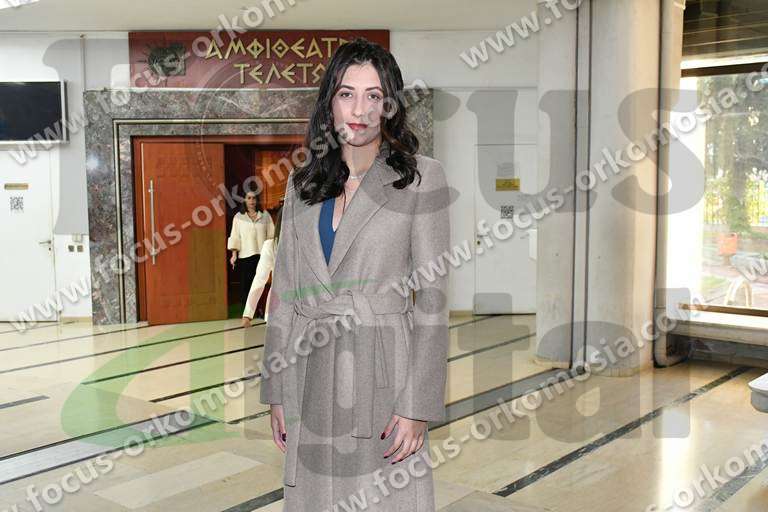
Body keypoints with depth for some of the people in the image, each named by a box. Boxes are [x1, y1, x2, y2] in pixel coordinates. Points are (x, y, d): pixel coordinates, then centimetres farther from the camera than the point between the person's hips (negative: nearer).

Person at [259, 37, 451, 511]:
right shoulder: (303, 180, 8)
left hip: (383, 373, -4)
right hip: (311, 378, 4)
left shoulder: (421, 178, -4)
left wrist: (418, 406, -12)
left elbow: (432, 298, -8)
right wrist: (276, 392, 7)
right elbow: (285, 290, 10)